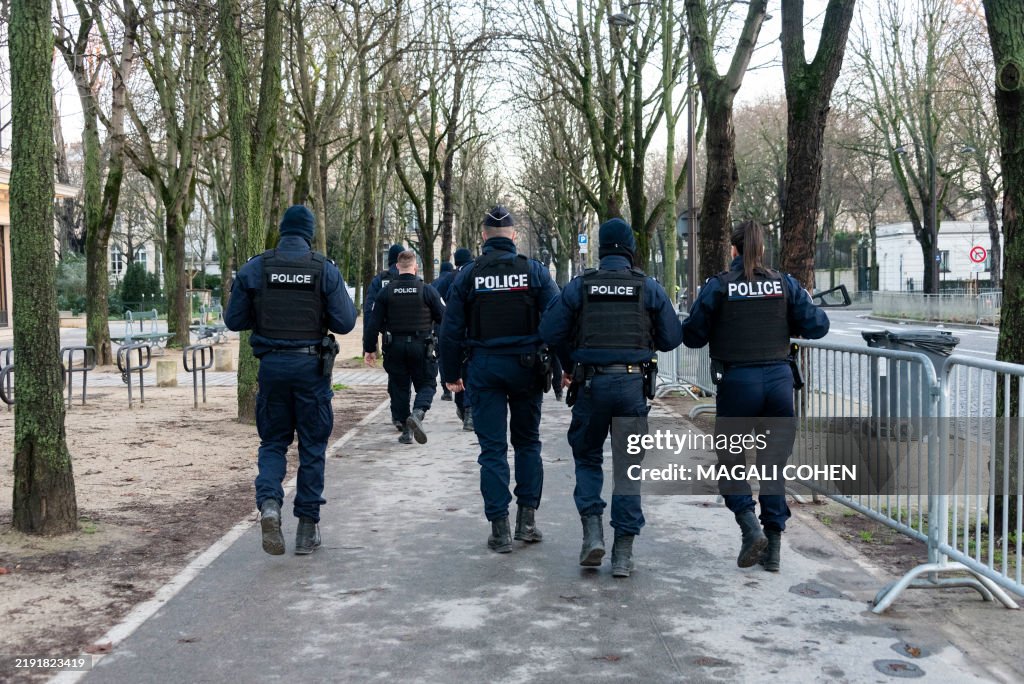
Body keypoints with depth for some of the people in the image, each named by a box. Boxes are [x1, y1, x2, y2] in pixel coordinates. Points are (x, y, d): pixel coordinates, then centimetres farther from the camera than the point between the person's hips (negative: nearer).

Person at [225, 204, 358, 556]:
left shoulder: (254, 268, -1)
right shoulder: (325, 269, -5)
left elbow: (234, 320, 3)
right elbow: (345, 322, -7)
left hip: (271, 365, 1)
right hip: (311, 366, -1)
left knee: (272, 442, 14)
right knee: (312, 447, 10)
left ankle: (268, 502, -11)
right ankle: (307, 526, 15)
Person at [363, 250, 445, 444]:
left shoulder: (386, 292, 0)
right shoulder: (427, 290, -6)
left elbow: (373, 323, 0)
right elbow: (443, 317, -3)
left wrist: (369, 349, 7)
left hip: (394, 347, 2)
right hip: (421, 346, -2)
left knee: (399, 387, 12)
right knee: (426, 383, 9)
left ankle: (406, 430, 13)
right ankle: (417, 413, -19)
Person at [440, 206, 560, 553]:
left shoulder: (467, 276, 0)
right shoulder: (534, 271, -1)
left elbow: (451, 329, 1)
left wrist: (451, 374, 10)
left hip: (485, 368, 0)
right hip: (526, 366, 1)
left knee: (492, 448, 4)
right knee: (527, 442, 16)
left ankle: (500, 528, 2)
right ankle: (527, 518, 13)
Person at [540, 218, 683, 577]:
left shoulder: (579, 286, 0)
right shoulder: (649, 288, 1)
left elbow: (550, 332, -2)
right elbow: (672, 338, 2)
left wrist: (569, 365, 15)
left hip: (592, 383, 0)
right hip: (633, 383, 1)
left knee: (587, 456, 17)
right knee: (628, 466, 7)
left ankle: (592, 531, 2)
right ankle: (623, 553, 9)